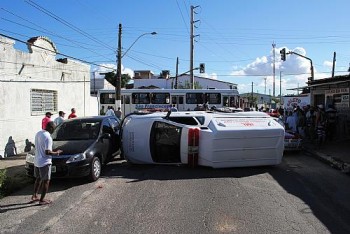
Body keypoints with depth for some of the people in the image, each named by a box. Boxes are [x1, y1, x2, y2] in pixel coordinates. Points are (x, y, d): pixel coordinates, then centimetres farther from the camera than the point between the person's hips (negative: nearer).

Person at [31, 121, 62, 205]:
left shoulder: (38, 133, 5)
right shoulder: (48, 137, -22)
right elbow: (47, 152, -24)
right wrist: (56, 153, -9)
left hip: (36, 161, 9)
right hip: (45, 162, -8)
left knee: (38, 179, 22)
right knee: (46, 181, 3)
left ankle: (34, 196, 28)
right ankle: (42, 200, 9)